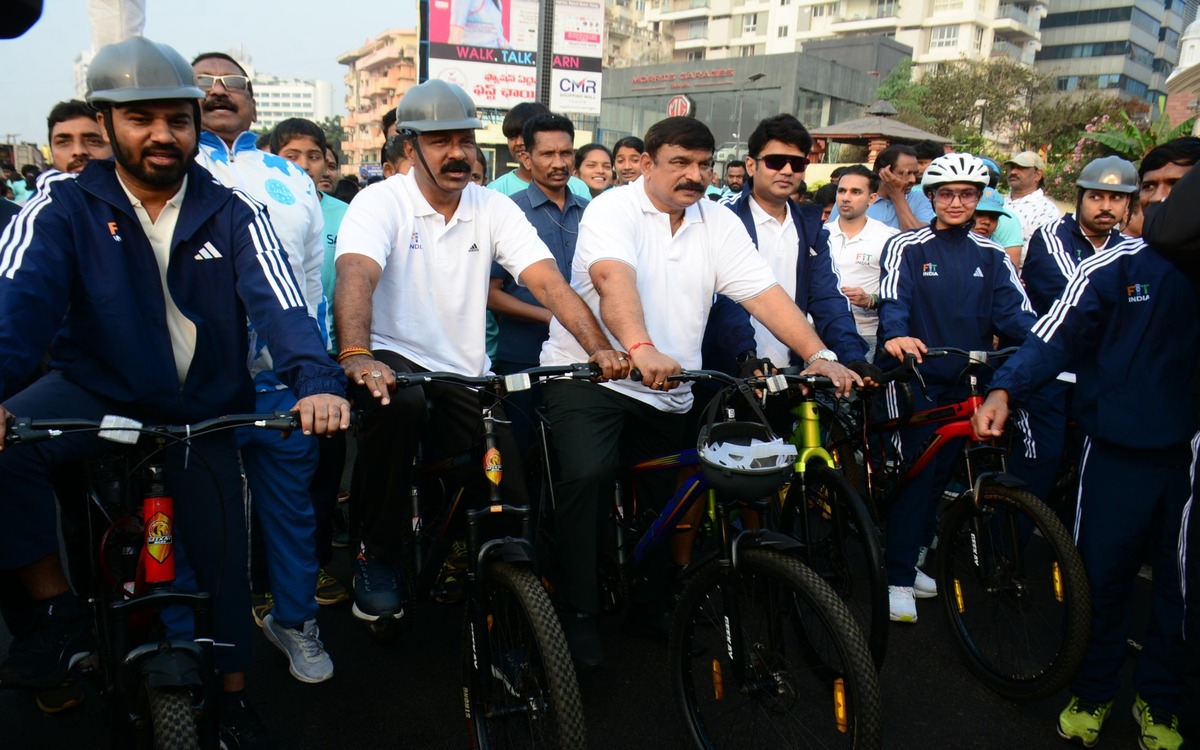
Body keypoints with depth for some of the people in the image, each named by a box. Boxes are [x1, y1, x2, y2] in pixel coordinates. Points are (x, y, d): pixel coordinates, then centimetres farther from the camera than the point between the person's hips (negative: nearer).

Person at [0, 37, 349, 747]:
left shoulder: (232, 212, -8)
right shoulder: (65, 204, -8)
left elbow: (279, 302, -22)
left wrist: (319, 382, -43)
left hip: (205, 409, 1)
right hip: (98, 391, 0)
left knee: (223, 559, 5)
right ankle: (59, 612, -8)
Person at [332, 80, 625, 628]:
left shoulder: (494, 208, 4)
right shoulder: (382, 202, -6)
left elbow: (548, 281, -9)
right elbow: (355, 276, -25)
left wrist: (598, 347, -25)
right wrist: (356, 355, -45)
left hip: (466, 374, 3)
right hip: (394, 358, -3)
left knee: (516, 497, -10)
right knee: (399, 404, -37)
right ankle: (377, 556, -13)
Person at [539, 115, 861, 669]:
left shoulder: (719, 223, 7)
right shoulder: (613, 209, -9)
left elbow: (764, 293, -3)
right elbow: (614, 279, -29)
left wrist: (819, 356, -16)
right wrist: (640, 348, -48)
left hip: (667, 390, 5)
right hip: (590, 372, -5)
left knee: (668, 499, 9)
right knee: (587, 475, -25)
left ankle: (647, 606, 32)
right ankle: (579, 613, -9)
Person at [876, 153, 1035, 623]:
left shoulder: (991, 256, 11)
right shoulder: (906, 247, 0)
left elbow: (1013, 310, -1)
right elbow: (893, 300, -16)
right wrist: (896, 334, -38)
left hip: (965, 379, 4)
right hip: (914, 376, -4)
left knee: (942, 473, 10)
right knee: (915, 473, -7)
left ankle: (909, 561, 26)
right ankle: (898, 578, 1)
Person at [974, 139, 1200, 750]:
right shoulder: (1115, 265, -5)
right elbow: (1056, 334, -13)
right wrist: (1004, 390, -28)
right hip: (1120, 451, -1)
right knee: (1102, 578, 9)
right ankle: (1092, 691, 30)